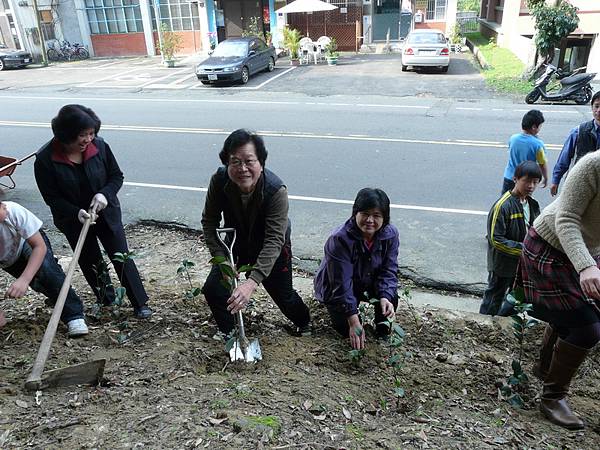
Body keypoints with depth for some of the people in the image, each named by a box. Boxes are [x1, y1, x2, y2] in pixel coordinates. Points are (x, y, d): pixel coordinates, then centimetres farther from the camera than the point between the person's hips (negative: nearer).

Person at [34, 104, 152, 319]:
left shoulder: (99, 146, -14)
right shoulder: (45, 159, -19)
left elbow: (117, 176, -4)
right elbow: (51, 197, -12)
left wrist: (105, 193, -23)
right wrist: (76, 212, -28)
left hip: (106, 213, 0)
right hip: (73, 220, 0)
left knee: (122, 258, 2)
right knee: (90, 263, 14)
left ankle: (140, 303, 12)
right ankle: (107, 301, 35)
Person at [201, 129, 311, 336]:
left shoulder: (277, 190, -38)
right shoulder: (219, 181, -27)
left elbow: (274, 241, -42)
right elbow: (209, 222, -14)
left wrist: (252, 282, -53)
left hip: (269, 248, -3)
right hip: (235, 243, 3)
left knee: (284, 296, 9)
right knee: (213, 288, -9)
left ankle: (304, 324, 45)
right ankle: (229, 335, 19)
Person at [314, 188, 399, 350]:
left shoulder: (391, 234, -20)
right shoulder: (339, 239, -35)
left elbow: (388, 270, -13)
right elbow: (342, 284, -32)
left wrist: (385, 297, -32)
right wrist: (354, 322, -34)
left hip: (368, 282, 4)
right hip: (335, 288, -3)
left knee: (391, 296, -23)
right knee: (346, 329, -12)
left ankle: (383, 330, 7)